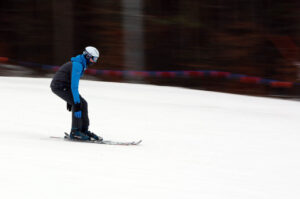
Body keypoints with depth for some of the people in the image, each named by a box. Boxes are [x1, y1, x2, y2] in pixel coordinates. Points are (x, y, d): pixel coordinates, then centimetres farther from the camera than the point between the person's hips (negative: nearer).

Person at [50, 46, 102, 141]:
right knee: (79, 104, -17)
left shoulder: (80, 64, 12)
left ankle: (84, 130, 9)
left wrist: (70, 99, 24)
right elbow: (74, 85, -27)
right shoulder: (77, 65, -21)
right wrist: (76, 102, -30)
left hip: (65, 86, 10)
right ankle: (75, 132, -12)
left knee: (83, 104, 4)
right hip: (59, 86, -10)